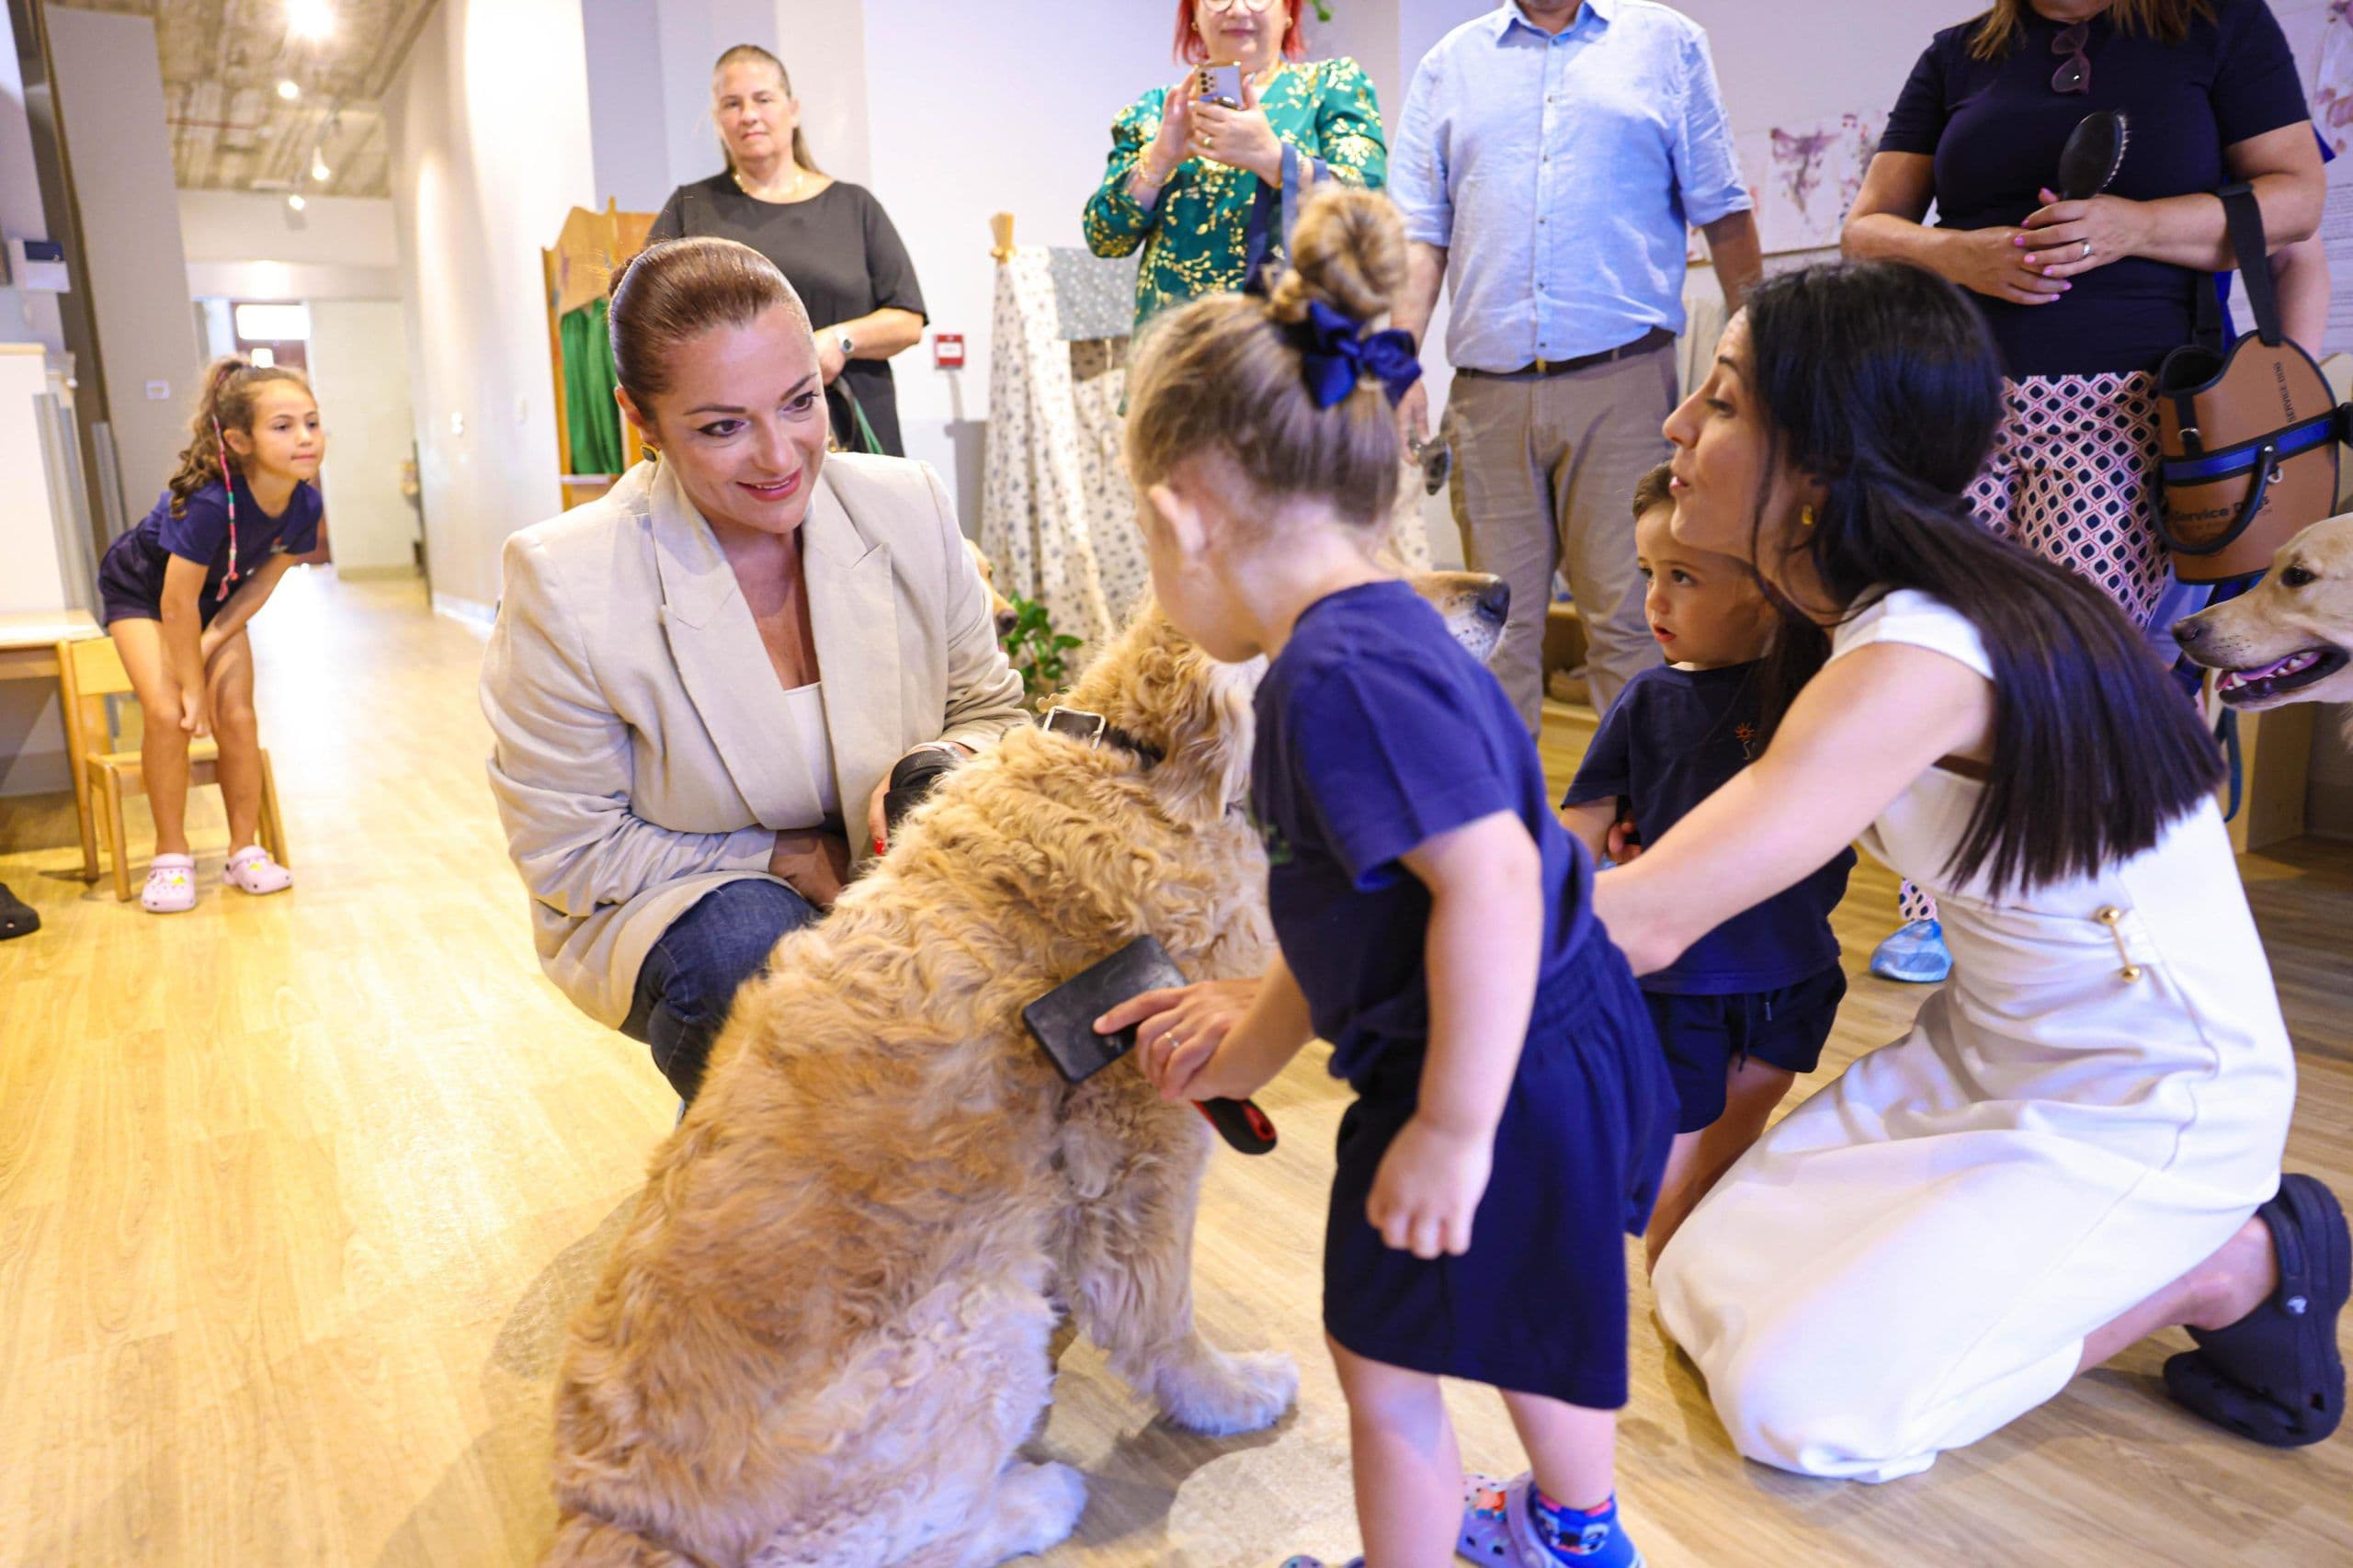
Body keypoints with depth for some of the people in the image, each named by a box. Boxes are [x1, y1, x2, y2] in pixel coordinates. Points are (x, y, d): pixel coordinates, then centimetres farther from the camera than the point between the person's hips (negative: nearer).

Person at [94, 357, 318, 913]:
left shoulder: (305, 503, -23)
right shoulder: (209, 502, -39)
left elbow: (265, 578, -8)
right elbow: (177, 605, -30)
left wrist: (214, 642, -15)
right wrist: (193, 686, -20)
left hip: (218, 596, 5)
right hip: (141, 589, -4)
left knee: (236, 716, -5)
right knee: (168, 713, -17)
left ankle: (244, 851, 8)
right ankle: (171, 855, -1)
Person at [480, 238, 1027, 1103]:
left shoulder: (911, 506, -9)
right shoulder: (561, 583, -17)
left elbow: (991, 713, 3)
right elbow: (570, 856, -11)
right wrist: (793, 860, -19)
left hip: (887, 883, 3)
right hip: (662, 901, -2)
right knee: (748, 948, -35)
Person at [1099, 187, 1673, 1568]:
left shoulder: (1342, 673, -27)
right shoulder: (1379, 630, 5)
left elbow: (1489, 883, -34)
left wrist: (1454, 1127, -26)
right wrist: (1256, 1031, 15)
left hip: (1501, 1083, -10)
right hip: (1573, 1047, 11)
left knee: (1389, 1371, 14)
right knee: (1530, 1316, 33)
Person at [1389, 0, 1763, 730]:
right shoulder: (1449, 63, 18)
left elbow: (1723, 214, 10)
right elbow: (1421, 236, 10)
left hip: (1623, 377, -1)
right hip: (1488, 391, 2)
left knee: (1631, 619, -5)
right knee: (1498, 624, 3)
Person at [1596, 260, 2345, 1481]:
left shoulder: (1921, 657, -32)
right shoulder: (1870, 614, -3)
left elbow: (1641, 925, -36)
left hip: (2146, 1106, -8)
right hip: (1989, 1055, 8)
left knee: (1795, 1401, -11)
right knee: (1703, 1288, 3)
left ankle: (2238, 1263, 4)